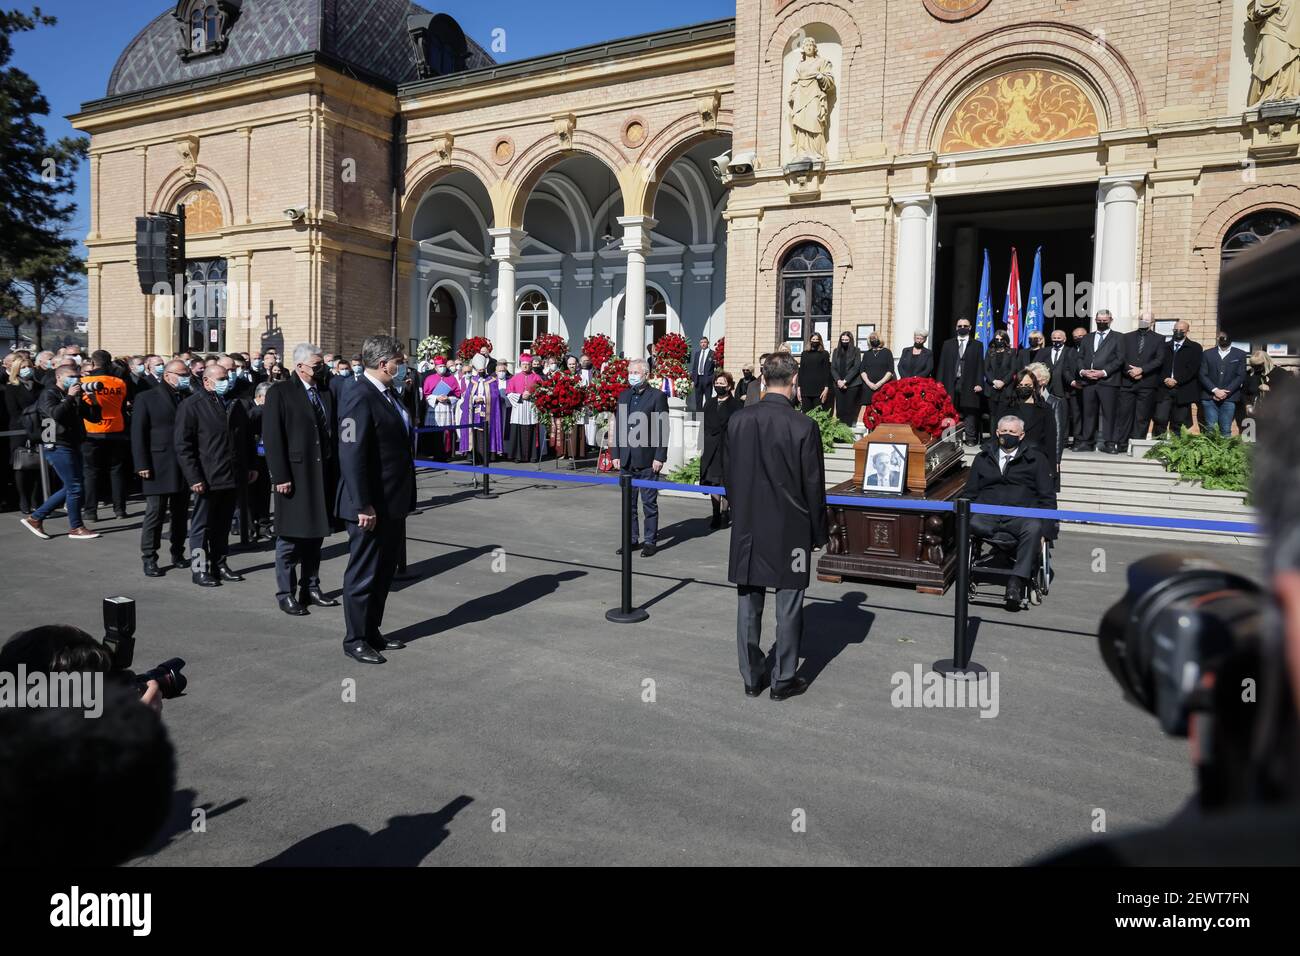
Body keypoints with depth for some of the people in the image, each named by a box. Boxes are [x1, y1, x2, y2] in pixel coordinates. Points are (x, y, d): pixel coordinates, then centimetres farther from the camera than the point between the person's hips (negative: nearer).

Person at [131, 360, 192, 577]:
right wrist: (142, 465, -10)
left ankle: (178, 553, 22)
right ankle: (149, 558, 7)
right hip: (159, 467, -4)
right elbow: (138, 433, -4)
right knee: (155, 513, 0)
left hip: (184, 467, 4)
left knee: (181, 513, 10)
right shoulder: (147, 399, 0)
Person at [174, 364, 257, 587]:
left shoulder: (235, 404, 14)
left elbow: (247, 437, 21)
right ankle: (199, 569, 11)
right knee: (202, 525, 4)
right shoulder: (191, 405, -6)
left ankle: (219, 564, 24)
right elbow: (183, 445, -10)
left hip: (234, 477, 6)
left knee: (223, 525, 14)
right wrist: (193, 477, -16)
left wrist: (250, 467, 14)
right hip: (208, 479, -6)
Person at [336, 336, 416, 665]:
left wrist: (405, 500, 16)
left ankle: (373, 632, 31)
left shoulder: (389, 394, 11)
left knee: (384, 571, 18)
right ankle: (355, 640, 17)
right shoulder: (360, 397, -18)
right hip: (372, 506, -9)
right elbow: (352, 455, -23)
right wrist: (363, 506, -24)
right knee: (363, 574, 4)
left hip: (393, 503, 9)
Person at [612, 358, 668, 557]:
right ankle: (631, 539, 21)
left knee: (649, 503, 2)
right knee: (628, 503, 11)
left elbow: (662, 429, -8)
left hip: (647, 460, -6)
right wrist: (616, 454, 7)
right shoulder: (624, 396, 12)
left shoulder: (657, 396, -5)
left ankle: (649, 541, 11)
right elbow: (618, 427, 13)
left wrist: (659, 457, -13)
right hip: (626, 460, 6)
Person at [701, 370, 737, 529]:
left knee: (725, 482, 0)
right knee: (713, 482, 3)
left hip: (727, 449, -4)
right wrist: (702, 447, 10)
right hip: (710, 449, 4)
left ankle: (724, 512, 12)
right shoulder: (710, 403, 13)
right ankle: (716, 515, 8)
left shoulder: (735, 404, -2)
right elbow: (705, 426, 14)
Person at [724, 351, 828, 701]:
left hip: (747, 528, 4)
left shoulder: (738, 420, -2)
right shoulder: (804, 426, -13)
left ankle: (751, 676, 21)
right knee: (788, 606, 8)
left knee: (748, 603, 11)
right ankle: (783, 679, 17)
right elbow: (814, 487, -8)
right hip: (790, 531, -4)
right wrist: (819, 533, 3)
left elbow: (730, 476, 6)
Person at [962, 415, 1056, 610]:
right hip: (987, 516, 1)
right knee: (970, 525, -35)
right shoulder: (983, 458, 25)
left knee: (1034, 528, -37)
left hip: (1020, 515, -1)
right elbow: (969, 494, 22)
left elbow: (1047, 498, 12)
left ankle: (1017, 581, -38)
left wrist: (1043, 529, -4)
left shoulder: (1036, 459, 18)